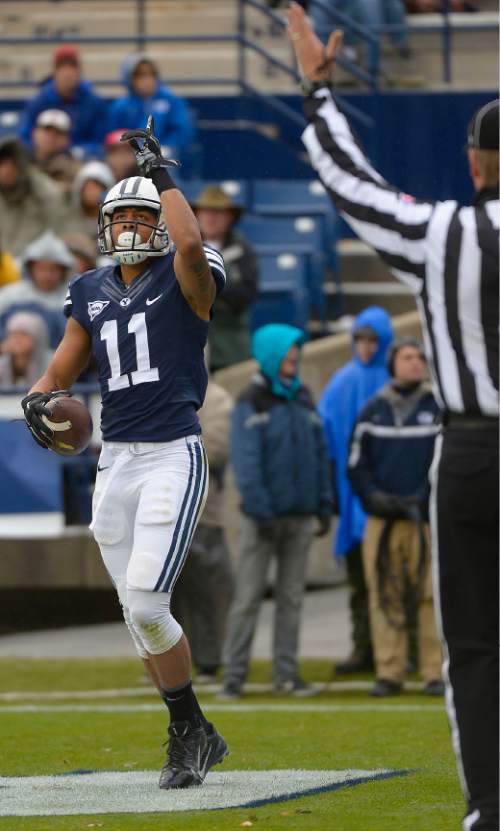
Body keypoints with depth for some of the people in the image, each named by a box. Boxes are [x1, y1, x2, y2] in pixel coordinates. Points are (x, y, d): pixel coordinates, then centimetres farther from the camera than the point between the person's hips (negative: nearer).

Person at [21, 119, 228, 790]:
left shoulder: (183, 280, -5)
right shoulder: (91, 292, 13)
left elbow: (191, 244, -28)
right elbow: (66, 364, 15)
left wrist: (161, 174, -17)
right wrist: (41, 398, -7)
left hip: (173, 457, -6)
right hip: (115, 463, 7)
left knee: (145, 605, -17)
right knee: (139, 615, 8)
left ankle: (190, 730, 1)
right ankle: (195, 738, 21)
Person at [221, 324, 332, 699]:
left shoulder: (304, 400, 12)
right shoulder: (252, 404, -4)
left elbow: (320, 454, 13)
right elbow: (246, 461, -11)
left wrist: (324, 506, 7)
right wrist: (260, 510, -18)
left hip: (300, 514, 5)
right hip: (265, 516, -5)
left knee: (292, 597, 6)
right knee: (248, 597, -5)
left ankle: (286, 673, 10)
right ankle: (234, 674, -4)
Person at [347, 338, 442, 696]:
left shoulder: (438, 408, 6)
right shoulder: (373, 411, 12)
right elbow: (356, 464, 12)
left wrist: (423, 500, -7)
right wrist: (374, 497, -4)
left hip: (427, 518, -2)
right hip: (382, 519, 2)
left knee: (430, 596, -7)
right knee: (385, 597, -2)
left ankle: (436, 672, -4)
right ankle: (389, 672, 1)